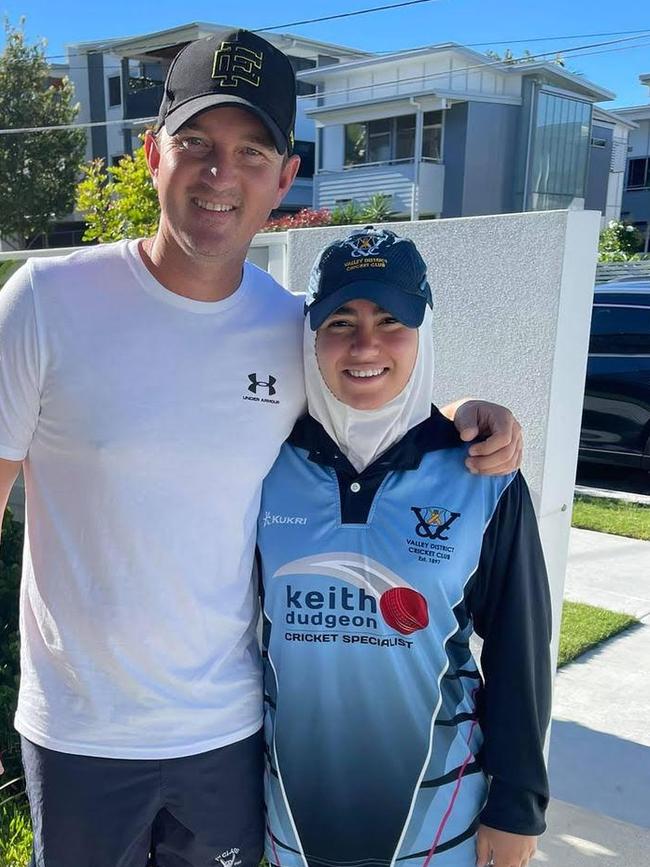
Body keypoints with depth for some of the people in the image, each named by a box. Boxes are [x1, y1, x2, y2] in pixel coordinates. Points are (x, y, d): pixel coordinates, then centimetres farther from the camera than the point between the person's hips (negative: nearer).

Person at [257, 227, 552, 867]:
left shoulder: (482, 479, -13)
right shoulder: (270, 465, -9)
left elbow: (518, 649, -5)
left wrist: (517, 805, -1)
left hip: (436, 803, -1)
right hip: (294, 797, 2)